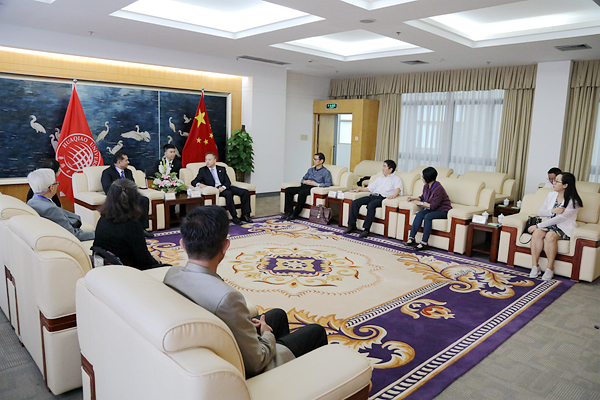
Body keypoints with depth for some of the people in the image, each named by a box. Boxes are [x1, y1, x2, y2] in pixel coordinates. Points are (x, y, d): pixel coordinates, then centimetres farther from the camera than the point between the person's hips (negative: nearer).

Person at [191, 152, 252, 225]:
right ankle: (234, 217, -32)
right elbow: (194, 182, 5)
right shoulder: (202, 170, 14)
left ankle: (244, 215, -11)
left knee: (245, 192, -16)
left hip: (224, 188, 4)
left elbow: (228, 182, 8)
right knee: (228, 193, -36)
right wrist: (199, 184, -20)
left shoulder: (222, 169, 19)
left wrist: (223, 187, -16)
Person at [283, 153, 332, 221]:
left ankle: (295, 214, -29)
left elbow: (328, 184, -8)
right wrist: (305, 181, 2)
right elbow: (303, 179, 27)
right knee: (288, 190, -15)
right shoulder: (310, 170, 25)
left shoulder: (326, 172, 5)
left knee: (302, 193, -38)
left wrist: (317, 184, -17)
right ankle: (289, 212, -17)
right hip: (305, 186, 7)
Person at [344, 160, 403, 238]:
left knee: (371, 205, -38)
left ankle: (366, 229, -34)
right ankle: (352, 225, -12)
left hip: (382, 198, -6)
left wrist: (393, 195, -30)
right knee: (355, 202, -16)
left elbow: (398, 189, -8)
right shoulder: (380, 178, 34)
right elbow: (369, 188, 34)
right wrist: (359, 189, 19)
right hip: (372, 196, 7)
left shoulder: (396, 179, 13)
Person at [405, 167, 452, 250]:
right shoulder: (426, 186, 1)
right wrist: (414, 199, 3)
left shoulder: (438, 188, -24)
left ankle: (424, 243, -30)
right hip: (432, 209, 8)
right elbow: (423, 197, 20)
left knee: (427, 217, -32)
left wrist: (420, 203, -20)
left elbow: (433, 206, -24)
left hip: (443, 210, -7)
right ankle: (411, 238, -23)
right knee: (419, 214, -20)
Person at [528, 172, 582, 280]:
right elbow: (540, 212, 6)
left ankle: (550, 268, -23)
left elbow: (559, 218, -19)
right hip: (549, 225, 5)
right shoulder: (551, 195, 10)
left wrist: (538, 225, -22)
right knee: (537, 233, -29)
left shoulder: (574, 201, -10)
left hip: (564, 228, -5)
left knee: (550, 235, -36)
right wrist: (553, 211, -16)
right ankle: (535, 266, -25)